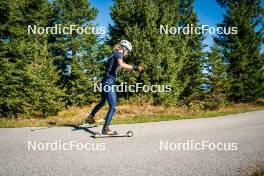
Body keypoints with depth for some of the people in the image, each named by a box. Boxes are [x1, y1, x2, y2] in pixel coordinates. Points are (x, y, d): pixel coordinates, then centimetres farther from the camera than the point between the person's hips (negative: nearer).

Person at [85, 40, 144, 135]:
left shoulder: (114, 54, 19)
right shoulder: (119, 53, -9)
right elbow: (121, 64, -29)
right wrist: (135, 67, -31)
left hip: (106, 81, 10)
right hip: (109, 82, -10)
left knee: (102, 102, 27)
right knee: (113, 106, -9)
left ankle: (90, 117, 44)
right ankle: (105, 129, -7)